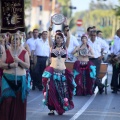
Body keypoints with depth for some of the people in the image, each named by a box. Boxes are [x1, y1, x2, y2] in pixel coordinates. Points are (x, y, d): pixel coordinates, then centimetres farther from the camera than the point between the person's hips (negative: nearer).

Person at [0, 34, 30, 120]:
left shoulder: (24, 52, 3)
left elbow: (28, 66, -2)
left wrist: (19, 61, -17)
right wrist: (10, 65, -17)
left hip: (20, 79, 0)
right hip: (7, 79, 0)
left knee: (18, 101, 0)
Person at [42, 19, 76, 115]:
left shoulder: (65, 47, 8)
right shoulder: (53, 46, 7)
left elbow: (68, 37, -4)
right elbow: (49, 37, -4)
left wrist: (67, 26, -12)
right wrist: (51, 26, -14)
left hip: (62, 71, 1)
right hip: (52, 71, 0)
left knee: (62, 91, 2)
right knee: (51, 90, -6)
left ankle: (61, 108, 14)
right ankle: (52, 109, -1)